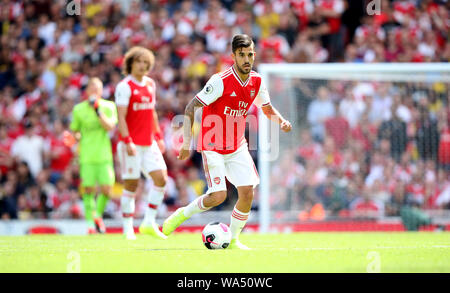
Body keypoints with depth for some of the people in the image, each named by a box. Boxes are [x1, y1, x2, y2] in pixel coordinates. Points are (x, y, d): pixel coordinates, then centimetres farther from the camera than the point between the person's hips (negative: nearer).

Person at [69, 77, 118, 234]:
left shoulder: (109, 107, 4)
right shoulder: (78, 109, 5)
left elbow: (110, 126, -10)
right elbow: (75, 132, 12)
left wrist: (98, 111, -19)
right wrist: (72, 138, -10)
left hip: (104, 155, 0)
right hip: (86, 156, 0)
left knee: (107, 189, -6)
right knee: (89, 189, -4)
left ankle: (98, 215, 19)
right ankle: (91, 221, 9)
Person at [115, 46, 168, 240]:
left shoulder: (150, 84, 13)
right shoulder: (124, 86, -9)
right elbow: (121, 117, -15)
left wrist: (158, 137, 19)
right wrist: (128, 142, -22)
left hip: (149, 143, 7)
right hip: (131, 144, -7)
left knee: (161, 179, -3)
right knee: (131, 185, -2)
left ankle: (149, 223, 4)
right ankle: (128, 229, 5)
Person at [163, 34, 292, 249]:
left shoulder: (257, 81, -1)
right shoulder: (220, 81, -20)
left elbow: (267, 109, 16)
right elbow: (191, 107, -16)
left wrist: (281, 120, -6)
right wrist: (187, 143, -22)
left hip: (238, 147, 6)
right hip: (213, 147, -5)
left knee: (247, 193, -6)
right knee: (218, 195, -15)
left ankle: (233, 239, 11)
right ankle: (182, 214, 11)